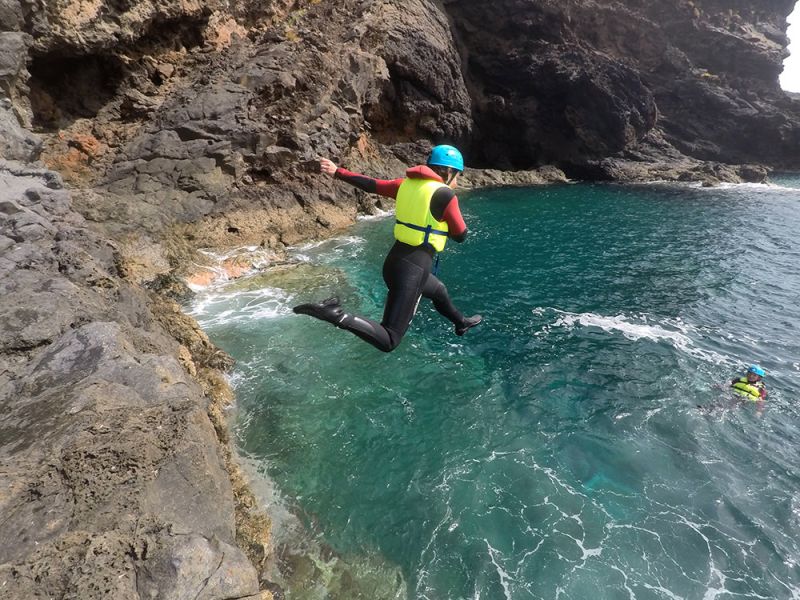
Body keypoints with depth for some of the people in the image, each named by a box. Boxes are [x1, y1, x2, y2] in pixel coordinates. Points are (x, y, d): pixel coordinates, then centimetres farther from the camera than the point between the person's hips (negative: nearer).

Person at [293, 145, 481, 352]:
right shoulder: (445, 195, -12)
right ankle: (337, 316, -23)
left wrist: (337, 172, 25)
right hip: (412, 270, -9)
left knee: (439, 290, 36)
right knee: (388, 341, -7)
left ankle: (461, 323, 60)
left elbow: (371, 184, 12)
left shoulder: (407, 184, 6)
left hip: (394, 261, 9)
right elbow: (460, 235, -3)